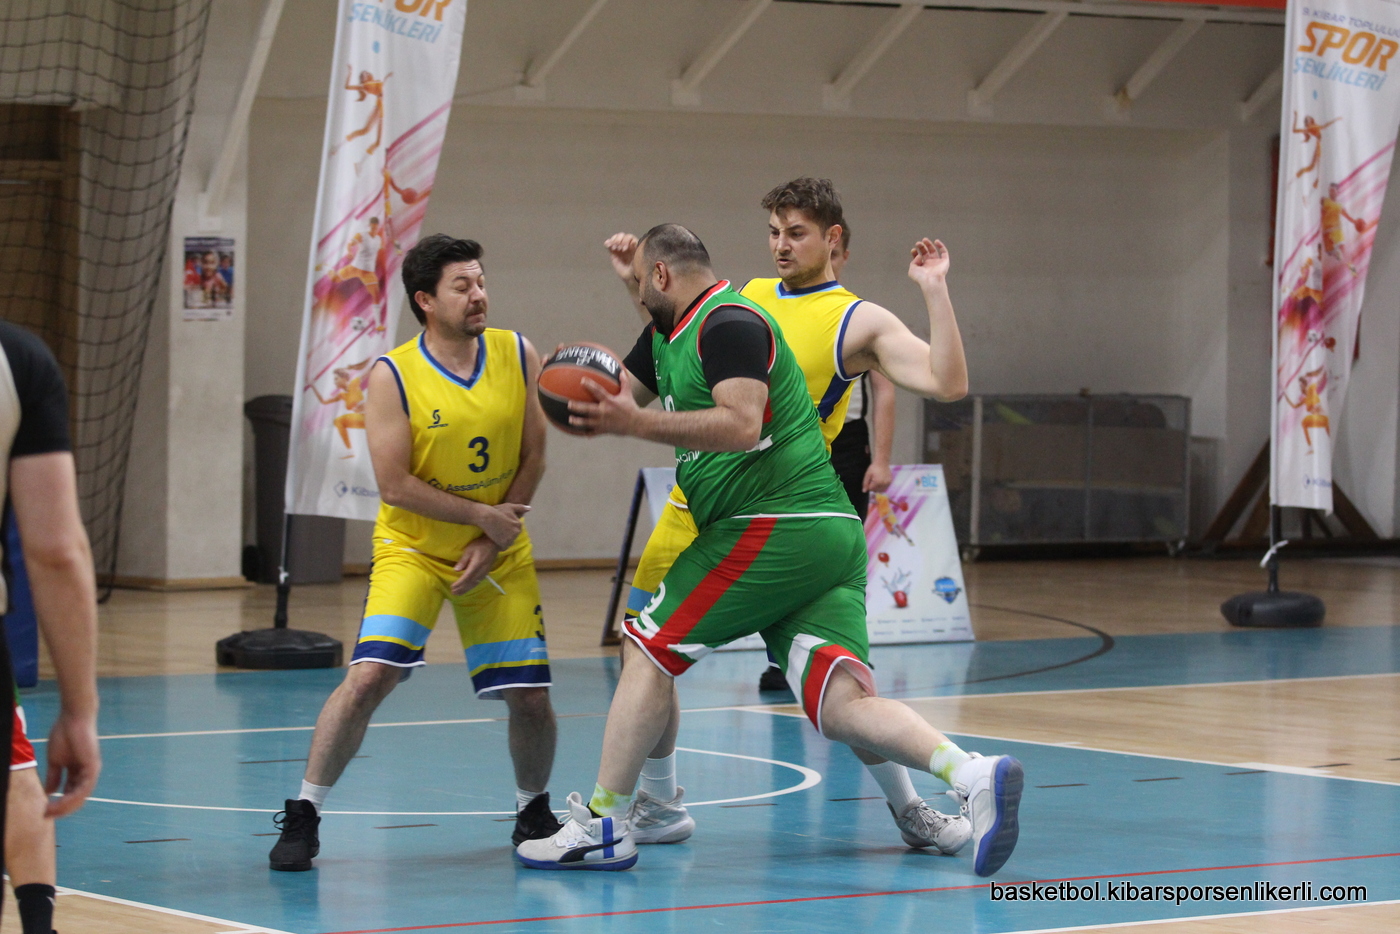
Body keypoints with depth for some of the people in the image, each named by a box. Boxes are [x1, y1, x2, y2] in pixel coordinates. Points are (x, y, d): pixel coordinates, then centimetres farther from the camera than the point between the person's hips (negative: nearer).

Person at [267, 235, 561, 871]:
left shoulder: (517, 357, -5)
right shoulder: (392, 376, -15)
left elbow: (532, 458, -2)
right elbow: (394, 485, -17)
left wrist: (491, 544, -10)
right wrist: (482, 516, -18)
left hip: (499, 555, 3)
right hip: (413, 549, -3)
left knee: (530, 696, 0)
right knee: (370, 675, -19)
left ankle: (533, 810, 28)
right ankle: (303, 817, -6)